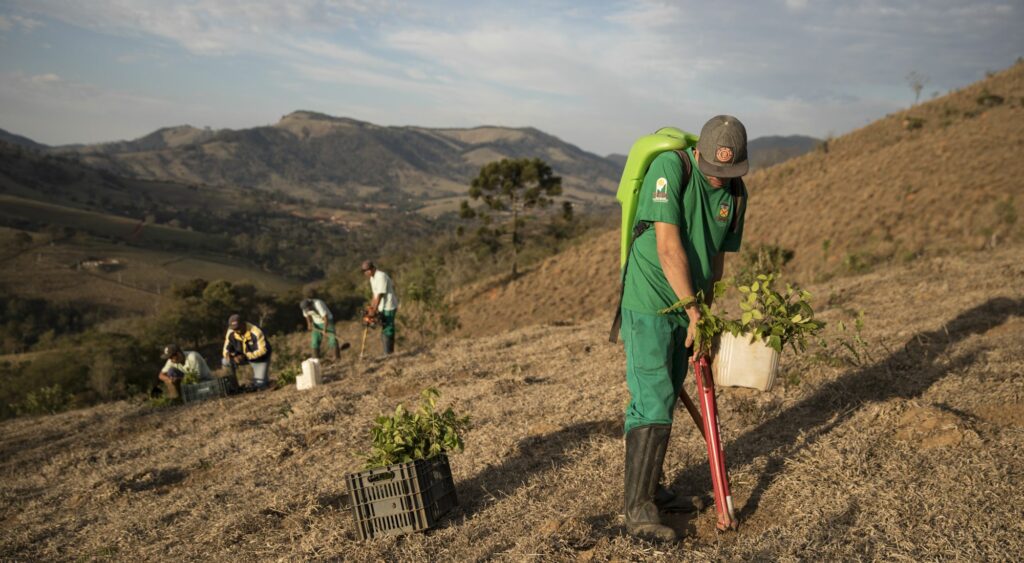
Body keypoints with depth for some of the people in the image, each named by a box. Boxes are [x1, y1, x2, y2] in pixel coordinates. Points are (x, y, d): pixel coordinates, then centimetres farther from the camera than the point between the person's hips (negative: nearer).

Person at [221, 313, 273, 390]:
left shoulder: (255, 332, -31)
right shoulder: (231, 333, -16)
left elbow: (262, 350, -30)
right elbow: (227, 348, -7)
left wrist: (246, 356, -37)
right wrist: (233, 356, -31)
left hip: (260, 359, -4)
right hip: (244, 356, 4)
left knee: (259, 385, -14)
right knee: (225, 362, -20)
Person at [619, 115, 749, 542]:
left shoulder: (736, 193, 4)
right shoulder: (670, 167, -18)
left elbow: (717, 257, 13)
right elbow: (668, 246, -24)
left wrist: (706, 311, 14)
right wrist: (693, 310, -22)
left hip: (687, 310, 7)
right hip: (649, 304, -7)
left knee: (666, 399, 15)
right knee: (653, 402, -11)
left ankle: (650, 488, 28)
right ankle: (638, 510, -5)